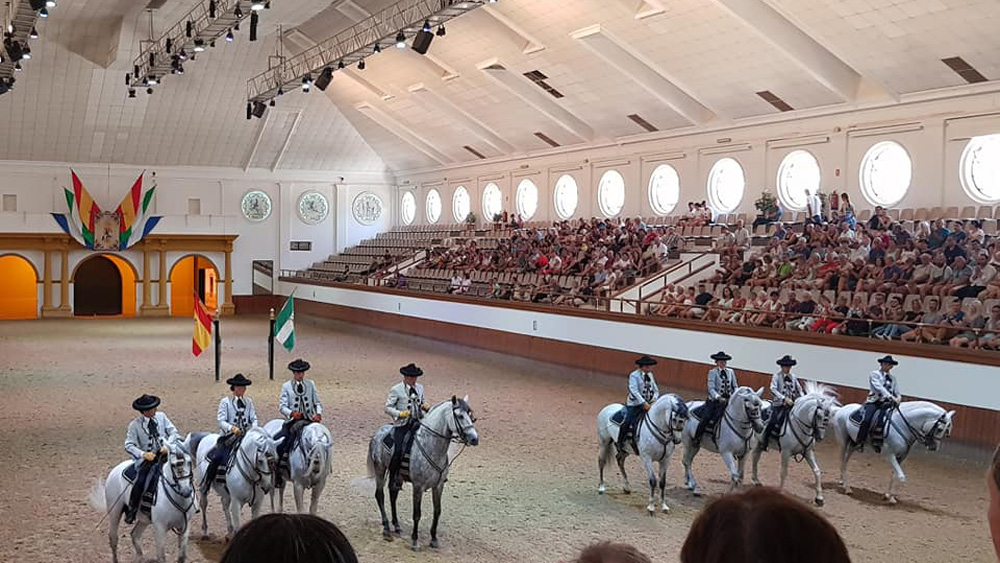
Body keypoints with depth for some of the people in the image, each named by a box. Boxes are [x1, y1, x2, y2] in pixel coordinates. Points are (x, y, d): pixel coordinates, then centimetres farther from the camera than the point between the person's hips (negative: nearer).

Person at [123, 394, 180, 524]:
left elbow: (173, 432, 3)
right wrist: (143, 454, -24)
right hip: (146, 459, -3)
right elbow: (129, 445, -8)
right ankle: (131, 511, -3)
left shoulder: (161, 417, 4)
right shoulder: (135, 424, -5)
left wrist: (168, 445, -17)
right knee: (140, 482, -23)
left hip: (164, 455, 3)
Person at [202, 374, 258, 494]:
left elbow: (254, 419, 10)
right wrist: (232, 428, -24)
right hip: (230, 436, -4)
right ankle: (206, 484, -6)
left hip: (246, 435, 4)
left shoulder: (249, 401, 14)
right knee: (216, 457, -21)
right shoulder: (225, 402, 3)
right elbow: (221, 420, -6)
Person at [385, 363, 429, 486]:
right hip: (401, 424, -5)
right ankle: (393, 478, -6)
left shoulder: (420, 388, 14)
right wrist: (400, 413, -17)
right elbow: (388, 407, -2)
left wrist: (425, 406, 2)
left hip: (417, 422, 5)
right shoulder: (396, 390, -2)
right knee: (398, 450, -19)